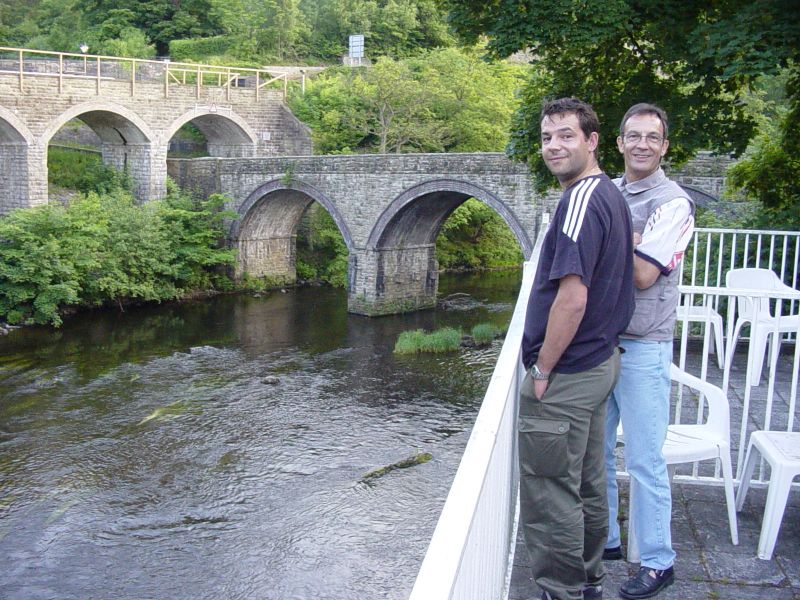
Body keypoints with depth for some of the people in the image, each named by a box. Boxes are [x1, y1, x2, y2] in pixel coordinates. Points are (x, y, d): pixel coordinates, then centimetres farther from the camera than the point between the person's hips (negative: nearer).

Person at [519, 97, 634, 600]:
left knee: (550, 492, 2)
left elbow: (572, 298, -26)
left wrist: (542, 370, -17)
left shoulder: (582, 200, -20)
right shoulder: (612, 195, 11)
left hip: (567, 374, -10)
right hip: (600, 360, 10)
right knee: (588, 483, 20)